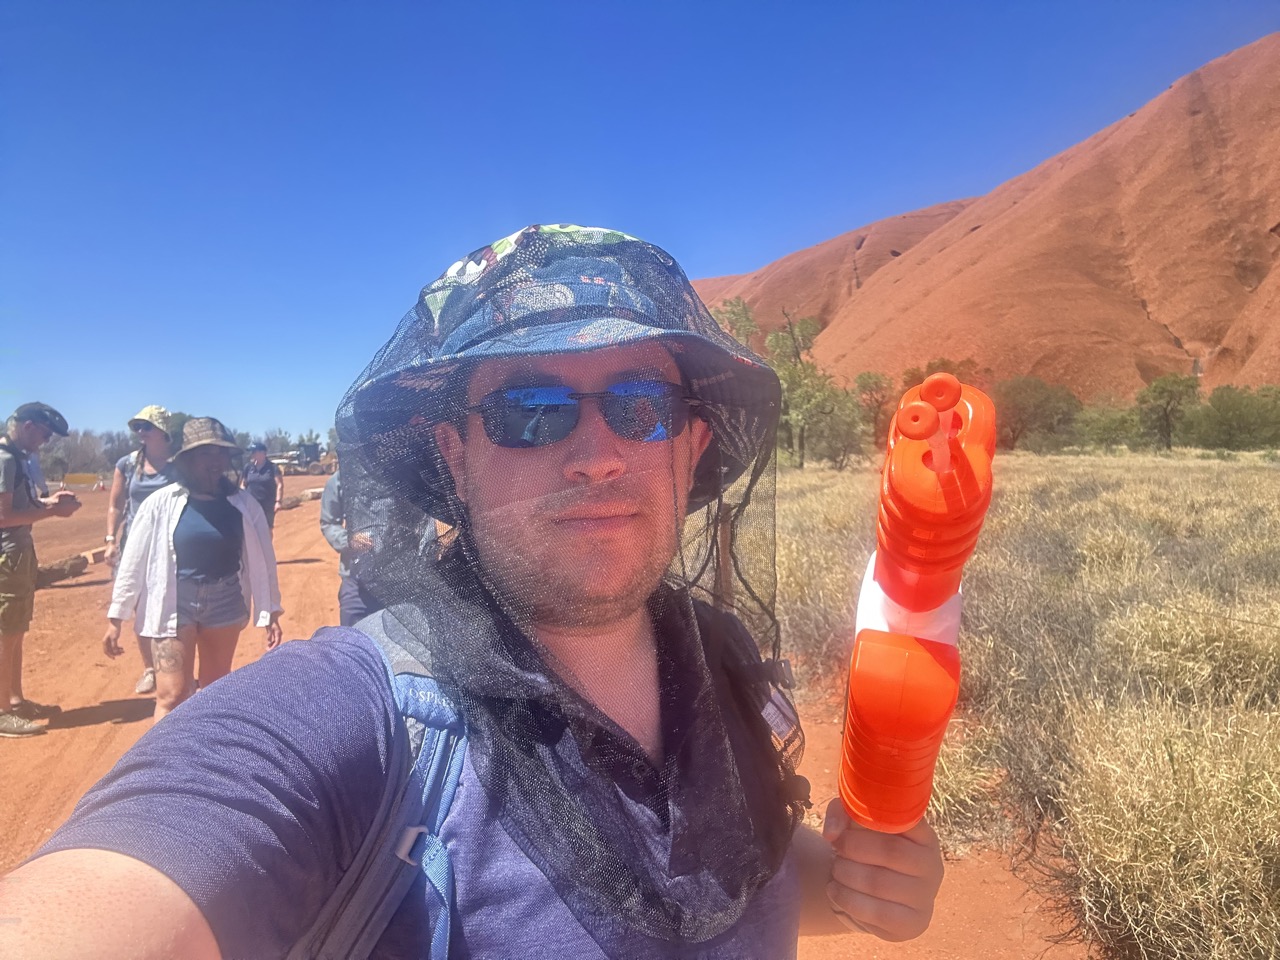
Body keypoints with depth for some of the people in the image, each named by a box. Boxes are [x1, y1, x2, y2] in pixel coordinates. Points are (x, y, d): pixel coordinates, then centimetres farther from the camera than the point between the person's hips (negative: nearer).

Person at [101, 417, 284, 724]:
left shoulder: (244, 505, -3)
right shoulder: (161, 503, -8)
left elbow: (262, 561, 2)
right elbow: (133, 563, -3)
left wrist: (271, 613, 4)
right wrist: (115, 619, 0)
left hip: (225, 604, 2)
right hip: (174, 605, -2)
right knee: (171, 696, -3)